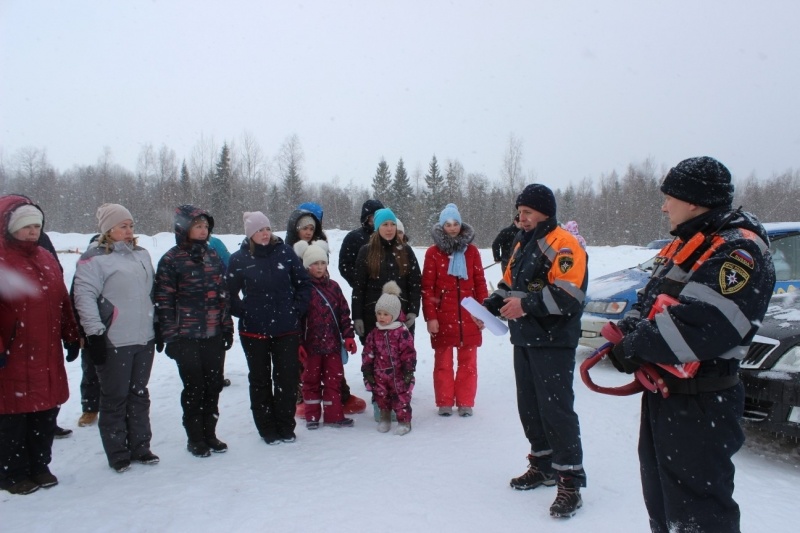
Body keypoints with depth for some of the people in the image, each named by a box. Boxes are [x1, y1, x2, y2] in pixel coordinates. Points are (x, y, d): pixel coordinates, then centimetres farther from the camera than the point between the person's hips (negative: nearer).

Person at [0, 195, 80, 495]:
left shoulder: (46, 258, 13)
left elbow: (62, 301, 16)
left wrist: (70, 336, 15)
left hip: (47, 355, 7)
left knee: (46, 413, 14)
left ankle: (40, 466, 29)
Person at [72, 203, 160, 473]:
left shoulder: (141, 254, 15)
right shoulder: (94, 259, -7)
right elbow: (84, 296, -13)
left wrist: (157, 325, 21)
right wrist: (95, 332, -17)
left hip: (144, 339, 7)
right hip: (114, 342, -6)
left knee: (139, 394, 14)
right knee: (115, 398, 3)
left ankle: (140, 446, 25)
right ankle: (117, 453, 16)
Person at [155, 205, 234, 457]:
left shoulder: (213, 256, 9)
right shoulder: (171, 260, -6)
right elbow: (164, 301, -7)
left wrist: (227, 328, 10)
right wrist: (170, 337, -10)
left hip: (214, 335, 5)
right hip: (187, 337, -4)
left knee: (214, 385, 10)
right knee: (194, 387, 5)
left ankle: (210, 434, 25)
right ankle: (195, 439, 21)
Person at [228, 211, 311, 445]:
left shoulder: (285, 252, -1)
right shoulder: (239, 259, -4)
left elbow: (303, 283, 5)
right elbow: (230, 294, 3)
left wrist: (297, 310, -2)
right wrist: (244, 313, -6)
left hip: (286, 329, 1)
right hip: (254, 331, -1)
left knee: (287, 377, 7)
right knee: (260, 380, 10)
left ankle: (286, 427, 22)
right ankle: (267, 429, 24)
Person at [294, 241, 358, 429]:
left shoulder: (333, 286, 5)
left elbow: (344, 313, 7)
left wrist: (348, 336, 2)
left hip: (333, 343, 3)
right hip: (311, 344, -3)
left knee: (334, 379, 8)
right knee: (311, 379, 11)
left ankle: (334, 415, 19)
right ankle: (312, 416, 23)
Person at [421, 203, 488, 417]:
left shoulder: (471, 251, 4)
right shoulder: (433, 252, -2)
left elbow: (480, 283, 6)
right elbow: (427, 287, -4)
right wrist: (430, 317, -9)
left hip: (468, 316, 2)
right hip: (443, 317, -2)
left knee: (468, 361, 8)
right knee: (443, 361, 8)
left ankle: (465, 402, 21)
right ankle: (445, 403, 20)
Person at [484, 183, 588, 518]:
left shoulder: (563, 244, -12)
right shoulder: (522, 244, 15)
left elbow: (570, 296, -22)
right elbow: (509, 285, 22)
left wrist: (527, 304, -23)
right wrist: (491, 304, 5)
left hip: (553, 342, -9)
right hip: (524, 340, 9)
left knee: (556, 409, -6)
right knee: (529, 406, 15)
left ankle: (570, 480, 6)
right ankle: (543, 466, 31)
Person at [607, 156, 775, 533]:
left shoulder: (740, 252, -19)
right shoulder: (685, 244, 13)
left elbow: (698, 325, -30)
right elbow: (650, 300, 17)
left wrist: (634, 347, -19)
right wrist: (625, 330, -3)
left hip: (700, 405, -10)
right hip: (662, 391, 10)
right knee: (660, 501, 25)